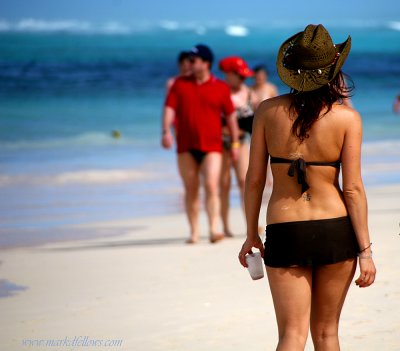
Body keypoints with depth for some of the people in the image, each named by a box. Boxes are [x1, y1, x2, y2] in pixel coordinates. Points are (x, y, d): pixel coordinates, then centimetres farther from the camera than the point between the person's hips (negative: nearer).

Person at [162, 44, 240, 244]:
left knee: (211, 187, -14)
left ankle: (214, 230, -19)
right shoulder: (180, 84, 9)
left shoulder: (220, 87, 4)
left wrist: (235, 142, 4)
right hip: (186, 147, 2)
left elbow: (230, 115, 7)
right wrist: (166, 131, -14)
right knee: (191, 190, 5)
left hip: (211, 146, -2)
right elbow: (169, 108, 1)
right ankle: (194, 233, 11)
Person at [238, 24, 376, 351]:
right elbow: (353, 189, -8)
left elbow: (254, 179, 1)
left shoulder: (268, 110, -3)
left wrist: (252, 234, 12)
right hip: (336, 231, 0)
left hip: (285, 234, 0)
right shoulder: (348, 118, -7)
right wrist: (365, 250, -2)